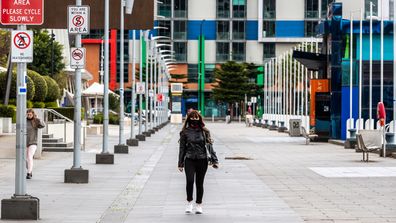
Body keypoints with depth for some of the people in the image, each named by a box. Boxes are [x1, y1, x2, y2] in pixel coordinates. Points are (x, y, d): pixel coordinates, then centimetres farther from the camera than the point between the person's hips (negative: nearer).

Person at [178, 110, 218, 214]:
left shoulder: (204, 132, 8)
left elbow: (209, 146, 9)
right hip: (189, 160, -1)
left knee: (199, 183, 5)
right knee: (190, 180, -17)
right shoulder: (185, 132, 6)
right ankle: (189, 202, 1)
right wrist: (180, 163, 6)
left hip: (202, 160, 1)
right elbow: (182, 148, 9)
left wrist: (214, 160, 2)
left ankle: (198, 205, 18)